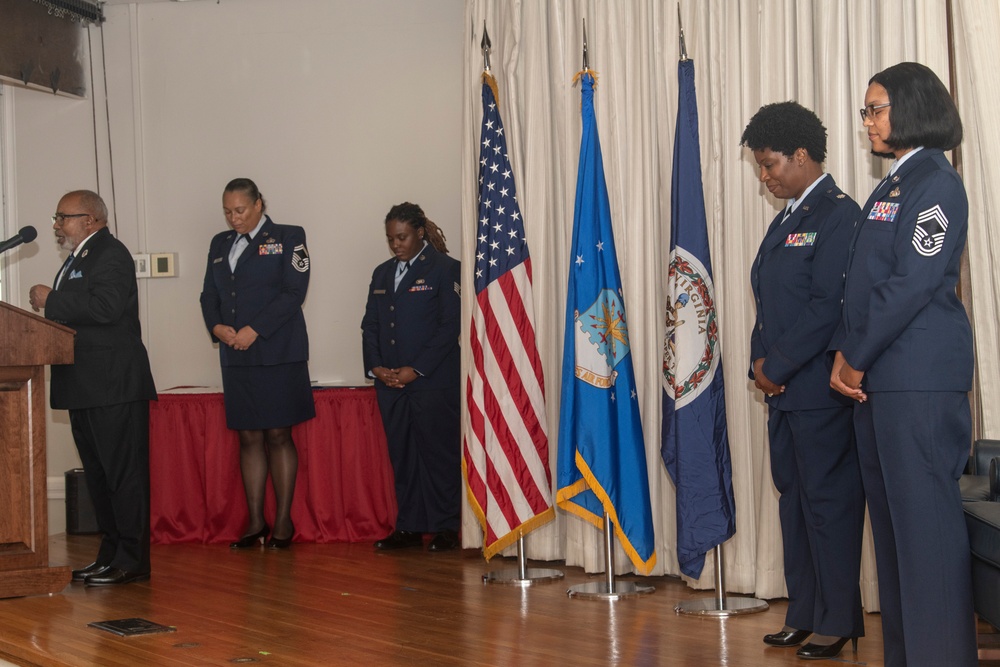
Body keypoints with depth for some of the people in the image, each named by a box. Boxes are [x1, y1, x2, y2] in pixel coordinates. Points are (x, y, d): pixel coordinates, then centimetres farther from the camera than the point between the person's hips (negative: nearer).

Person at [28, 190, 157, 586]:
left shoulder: (110, 254, -10)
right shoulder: (78, 258, 21)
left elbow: (106, 307, -25)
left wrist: (50, 301, -18)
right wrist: (51, 306, 5)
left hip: (114, 388, -11)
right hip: (85, 389, 11)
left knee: (124, 472, -6)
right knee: (98, 474, 13)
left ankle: (132, 560, -4)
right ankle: (110, 555, 20)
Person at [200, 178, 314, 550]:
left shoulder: (287, 238, 1)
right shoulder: (220, 244, 18)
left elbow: (294, 291, -8)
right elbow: (209, 294, 17)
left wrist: (254, 330, -14)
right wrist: (217, 326, -5)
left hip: (278, 354, -5)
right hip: (236, 358, 5)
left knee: (278, 436, -3)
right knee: (249, 438, 5)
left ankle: (283, 523, 3)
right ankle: (255, 523, 10)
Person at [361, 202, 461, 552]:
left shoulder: (445, 269, -2)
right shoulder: (382, 273, 17)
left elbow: (450, 326, -8)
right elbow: (370, 324, 16)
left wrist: (416, 369, -13)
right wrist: (375, 366, -1)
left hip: (433, 380, -6)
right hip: (390, 381, 6)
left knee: (438, 453, -3)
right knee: (401, 456, 7)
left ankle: (446, 527, 4)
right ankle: (408, 527, 13)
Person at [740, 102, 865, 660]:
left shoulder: (838, 214, -11)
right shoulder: (786, 220, 17)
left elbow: (828, 307, -18)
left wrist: (778, 367, -13)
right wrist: (760, 362, 3)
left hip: (818, 389, -9)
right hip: (781, 387, 9)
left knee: (828, 500, -2)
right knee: (794, 498, 13)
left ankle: (838, 622, 6)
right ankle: (804, 614, 22)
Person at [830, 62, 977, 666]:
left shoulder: (936, 183, -8)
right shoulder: (891, 187, 19)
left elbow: (914, 284, -15)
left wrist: (858, 358, -10)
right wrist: (845, 354, 5)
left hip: (922, 378, -9)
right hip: (878, 378, 9)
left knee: (926, 518, -6)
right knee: (890, 518, 10)